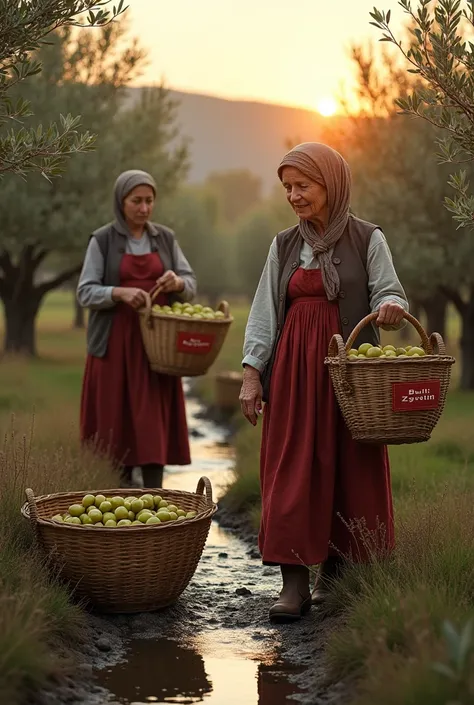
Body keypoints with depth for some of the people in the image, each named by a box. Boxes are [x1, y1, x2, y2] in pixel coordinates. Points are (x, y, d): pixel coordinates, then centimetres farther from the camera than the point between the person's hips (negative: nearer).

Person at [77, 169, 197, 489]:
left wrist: (177, 282, -16)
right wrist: (120, 292, -22)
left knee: (155, 424, -2)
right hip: (116, 345, -2)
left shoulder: (166, 238, 9)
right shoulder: (102, 240, 0)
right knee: (118, 424, -2)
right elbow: (85, 292, -5)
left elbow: (191, 285, 7)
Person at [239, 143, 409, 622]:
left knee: (350, 469, -1)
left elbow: (390, 292, -1)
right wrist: (252, 372, 2)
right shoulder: (284, 245, 12)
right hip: (293, 369, 2)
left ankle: (335, 573, 12)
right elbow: (264, 312, 10)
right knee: (291, 471, -4)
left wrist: (391, 306, -26)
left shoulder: (367, 239, 3)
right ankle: (294, 583, -4)